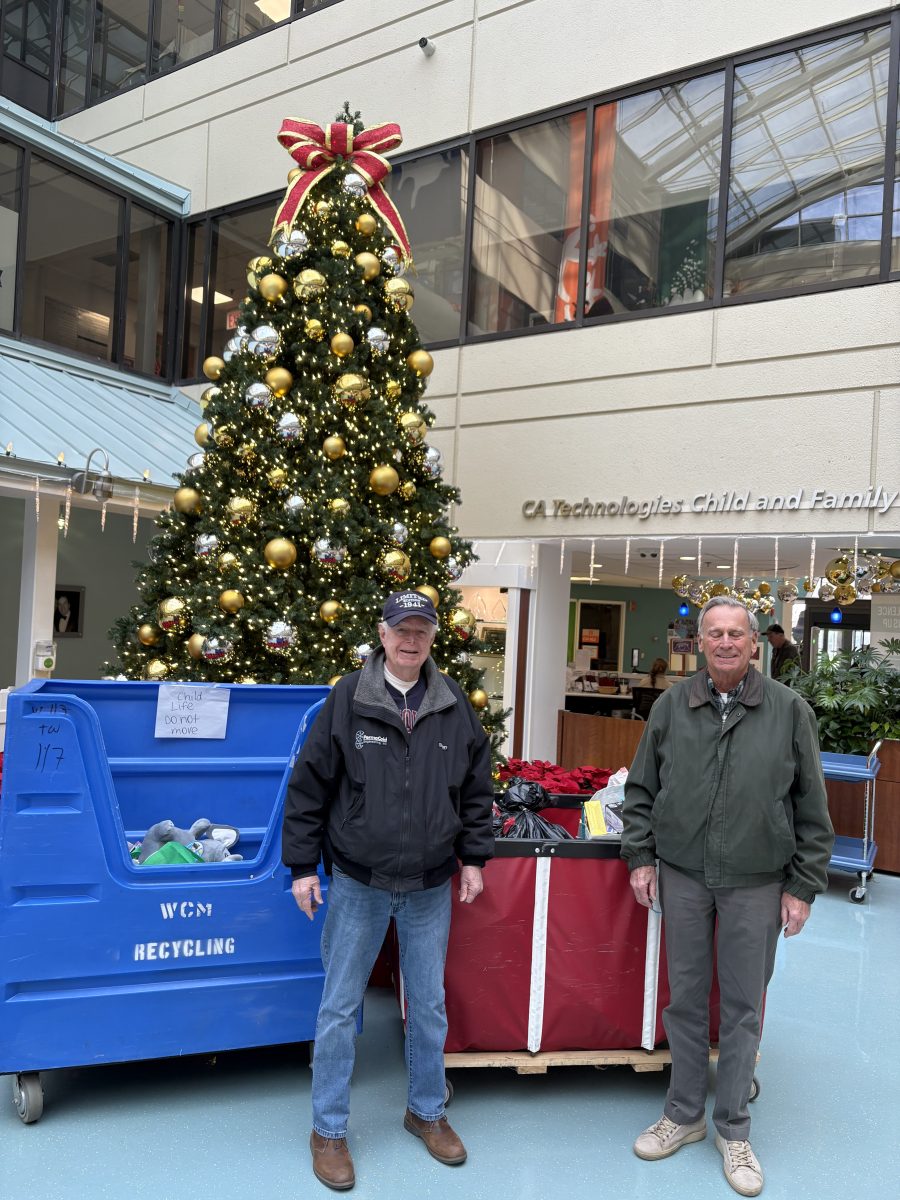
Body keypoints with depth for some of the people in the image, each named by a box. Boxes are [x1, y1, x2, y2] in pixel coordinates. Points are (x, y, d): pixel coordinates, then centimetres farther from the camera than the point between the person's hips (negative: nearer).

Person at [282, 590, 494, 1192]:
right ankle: (329, 1129, 28)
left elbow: (477, 787, 9)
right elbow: (309, 786, -4)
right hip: (358, 884, -2)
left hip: (431, 887, 2)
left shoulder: (454, 704, -1)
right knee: (340, 1008, 9)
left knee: (429, 1006, 16)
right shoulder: (348, 698, -8)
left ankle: (428, 1112, 38)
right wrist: (303, 866, -3)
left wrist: (474, 857, 7)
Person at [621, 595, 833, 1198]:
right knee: (686, 998, 13)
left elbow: (812, 808, 0)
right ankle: (685, 1114, 32)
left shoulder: (790, 711, -5)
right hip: (682, 877, 2)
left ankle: (733, 1128, 29)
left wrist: (803, 885, -1)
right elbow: (641, 790, 7)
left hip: (756, 884, -1)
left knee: (743, 1006, 10)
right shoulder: (672, 706, 0)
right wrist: (641, 857, 2)